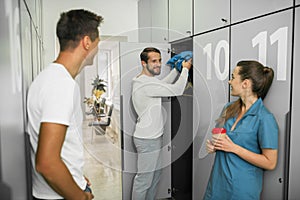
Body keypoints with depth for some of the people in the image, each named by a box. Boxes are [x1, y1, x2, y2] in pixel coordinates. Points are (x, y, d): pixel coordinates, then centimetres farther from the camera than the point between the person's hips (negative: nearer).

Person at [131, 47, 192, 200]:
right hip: (147, 140, -10)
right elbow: (177, 90, -23)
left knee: (155, 176, 21)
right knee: (144, 179, 3)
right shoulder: (146, 83, -23)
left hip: (153, 136, 10)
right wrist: (185, 69, -9)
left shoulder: (145, 80, 9)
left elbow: (164, 83, 24)